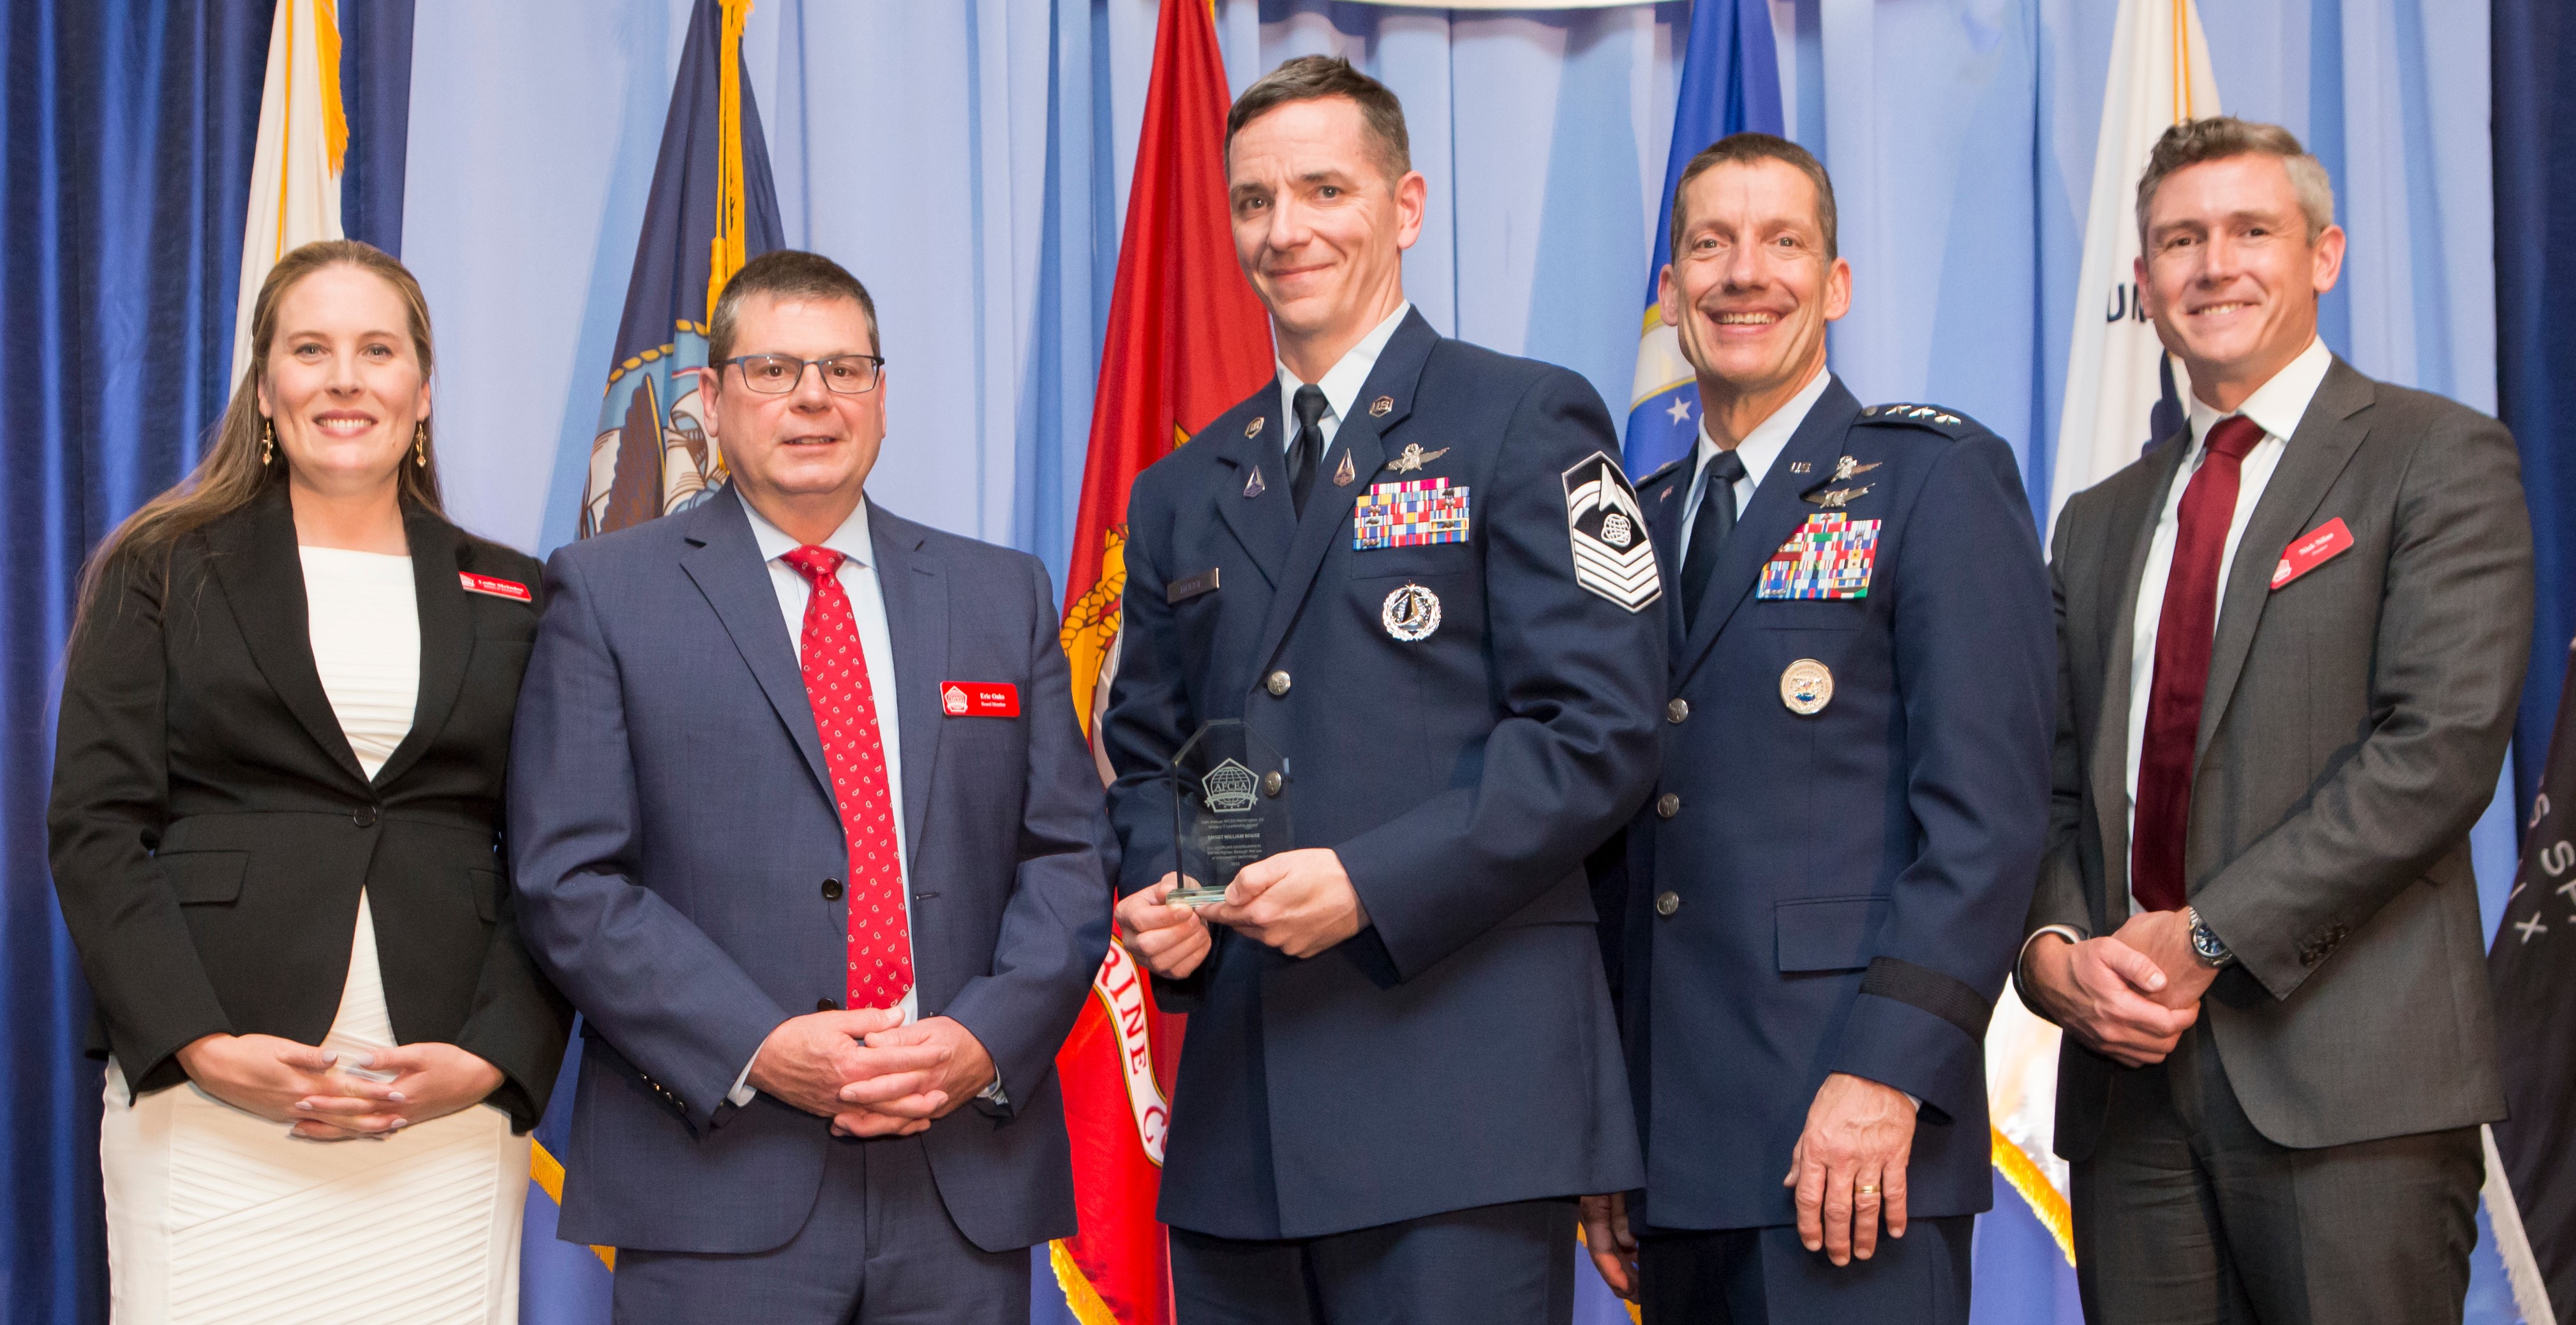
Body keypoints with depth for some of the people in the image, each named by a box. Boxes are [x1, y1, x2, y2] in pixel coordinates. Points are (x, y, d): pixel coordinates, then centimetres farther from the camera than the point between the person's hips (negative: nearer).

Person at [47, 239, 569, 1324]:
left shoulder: (509, 597, 13)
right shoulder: (162, 572, 9)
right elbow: (96, 828, 1)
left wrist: (495, 1056, -7)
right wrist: (201, 1046, -11)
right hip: (208, 1110, -1)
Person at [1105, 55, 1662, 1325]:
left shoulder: (1525, 424, 1)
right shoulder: (1180, 493, 19)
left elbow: (1600, 731, -8)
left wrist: (1370, 885, -15)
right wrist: (1156, 889, 1)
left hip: (1461, 1089, -5)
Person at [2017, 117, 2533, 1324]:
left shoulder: (2437, 458, 1)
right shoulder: (2099, 522, 19)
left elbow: (2444, 746, -11)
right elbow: (2054, 785, 16)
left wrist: (2209, 935, -14)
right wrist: (2055, 948, -5)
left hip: (2349, 1078, -5)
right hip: (2128, 1067, 5)